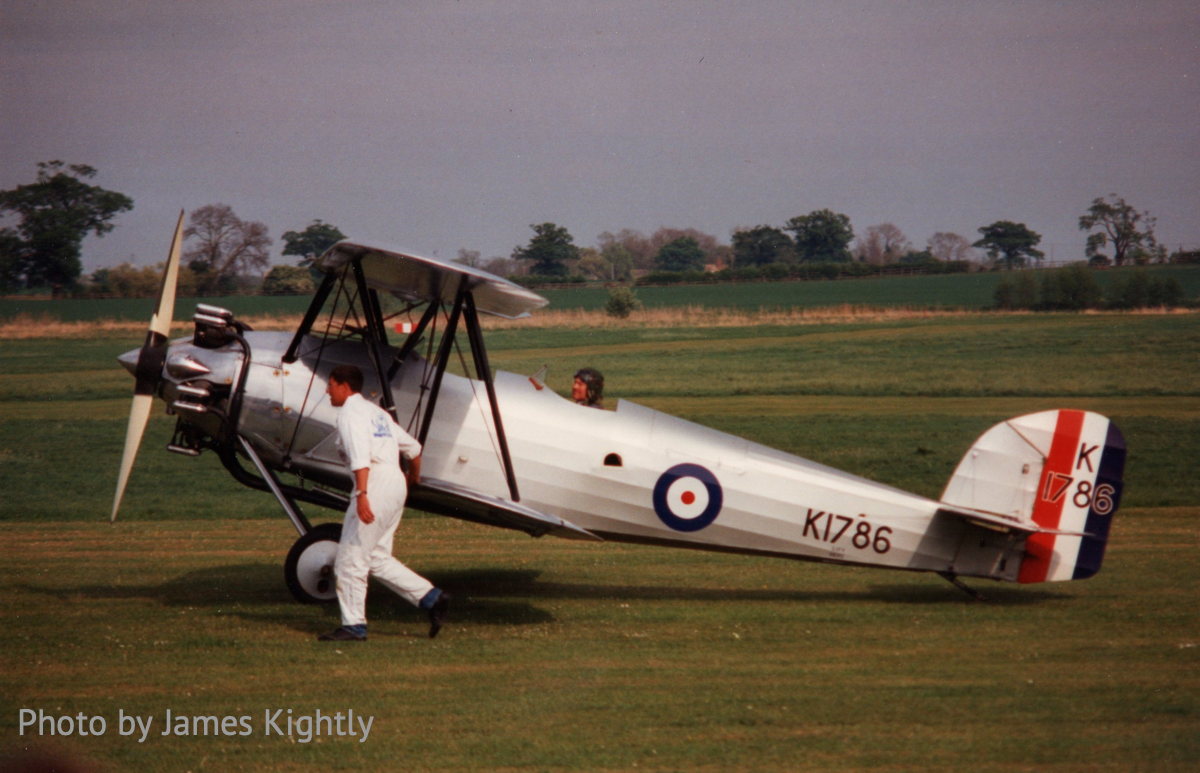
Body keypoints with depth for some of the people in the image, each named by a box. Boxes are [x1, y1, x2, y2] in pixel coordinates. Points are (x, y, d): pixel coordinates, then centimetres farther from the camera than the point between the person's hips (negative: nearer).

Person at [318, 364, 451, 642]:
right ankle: (431, 598, 4)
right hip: (396, 483, 9)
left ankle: (354, 625, -2)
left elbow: (360, 456, -22)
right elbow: (413, 447, 26)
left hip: (376, 483, -9)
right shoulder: (377, 412, 22)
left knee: (350, 556, -4)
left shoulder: (350, 413, -6)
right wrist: (415, 474, 46)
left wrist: (361, 494, -33)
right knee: (377, 557, 12)